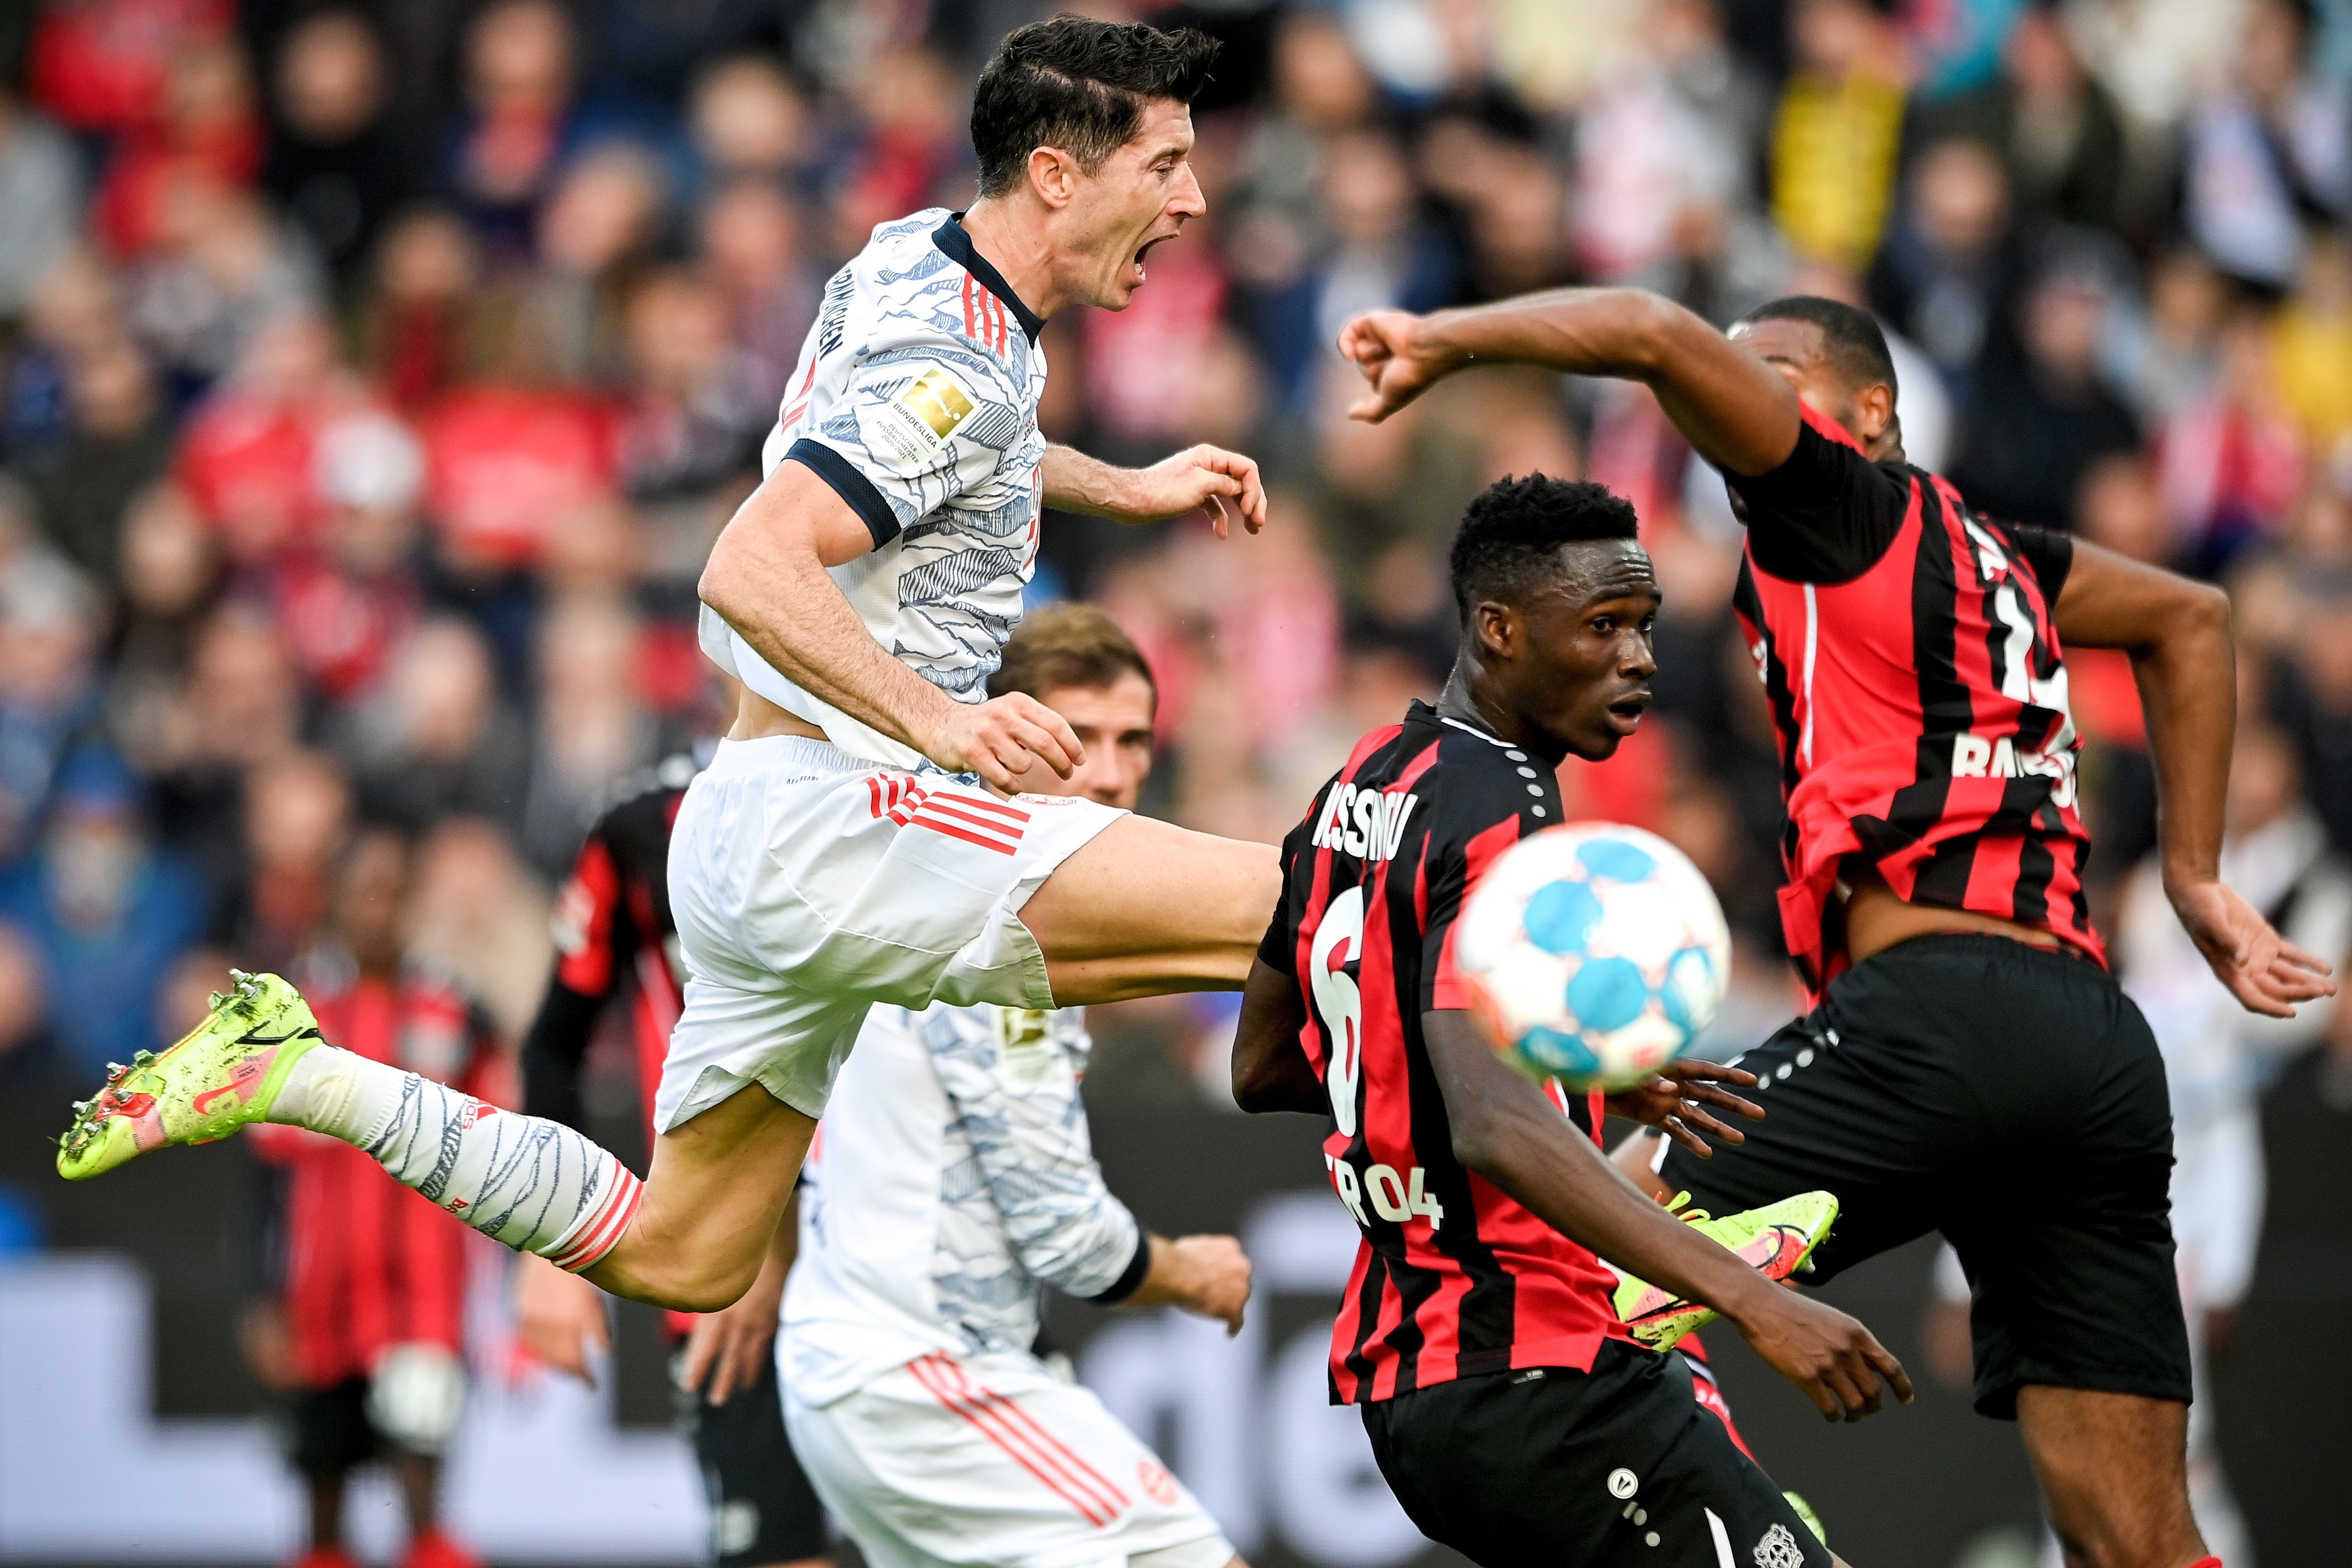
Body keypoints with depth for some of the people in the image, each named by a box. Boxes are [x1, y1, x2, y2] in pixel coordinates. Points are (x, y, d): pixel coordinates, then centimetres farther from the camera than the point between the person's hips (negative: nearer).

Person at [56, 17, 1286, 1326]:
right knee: (1283, 902, -23)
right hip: (824, 819, -10)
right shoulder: (955, 366, -16)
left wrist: (1127, 489, 31)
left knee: (678, 1259, 17)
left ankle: (289, 1072, 18)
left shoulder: (916, 257, 14)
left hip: (752, 836, 10)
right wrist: (940, 721, -36)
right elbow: (751, 571, -27)